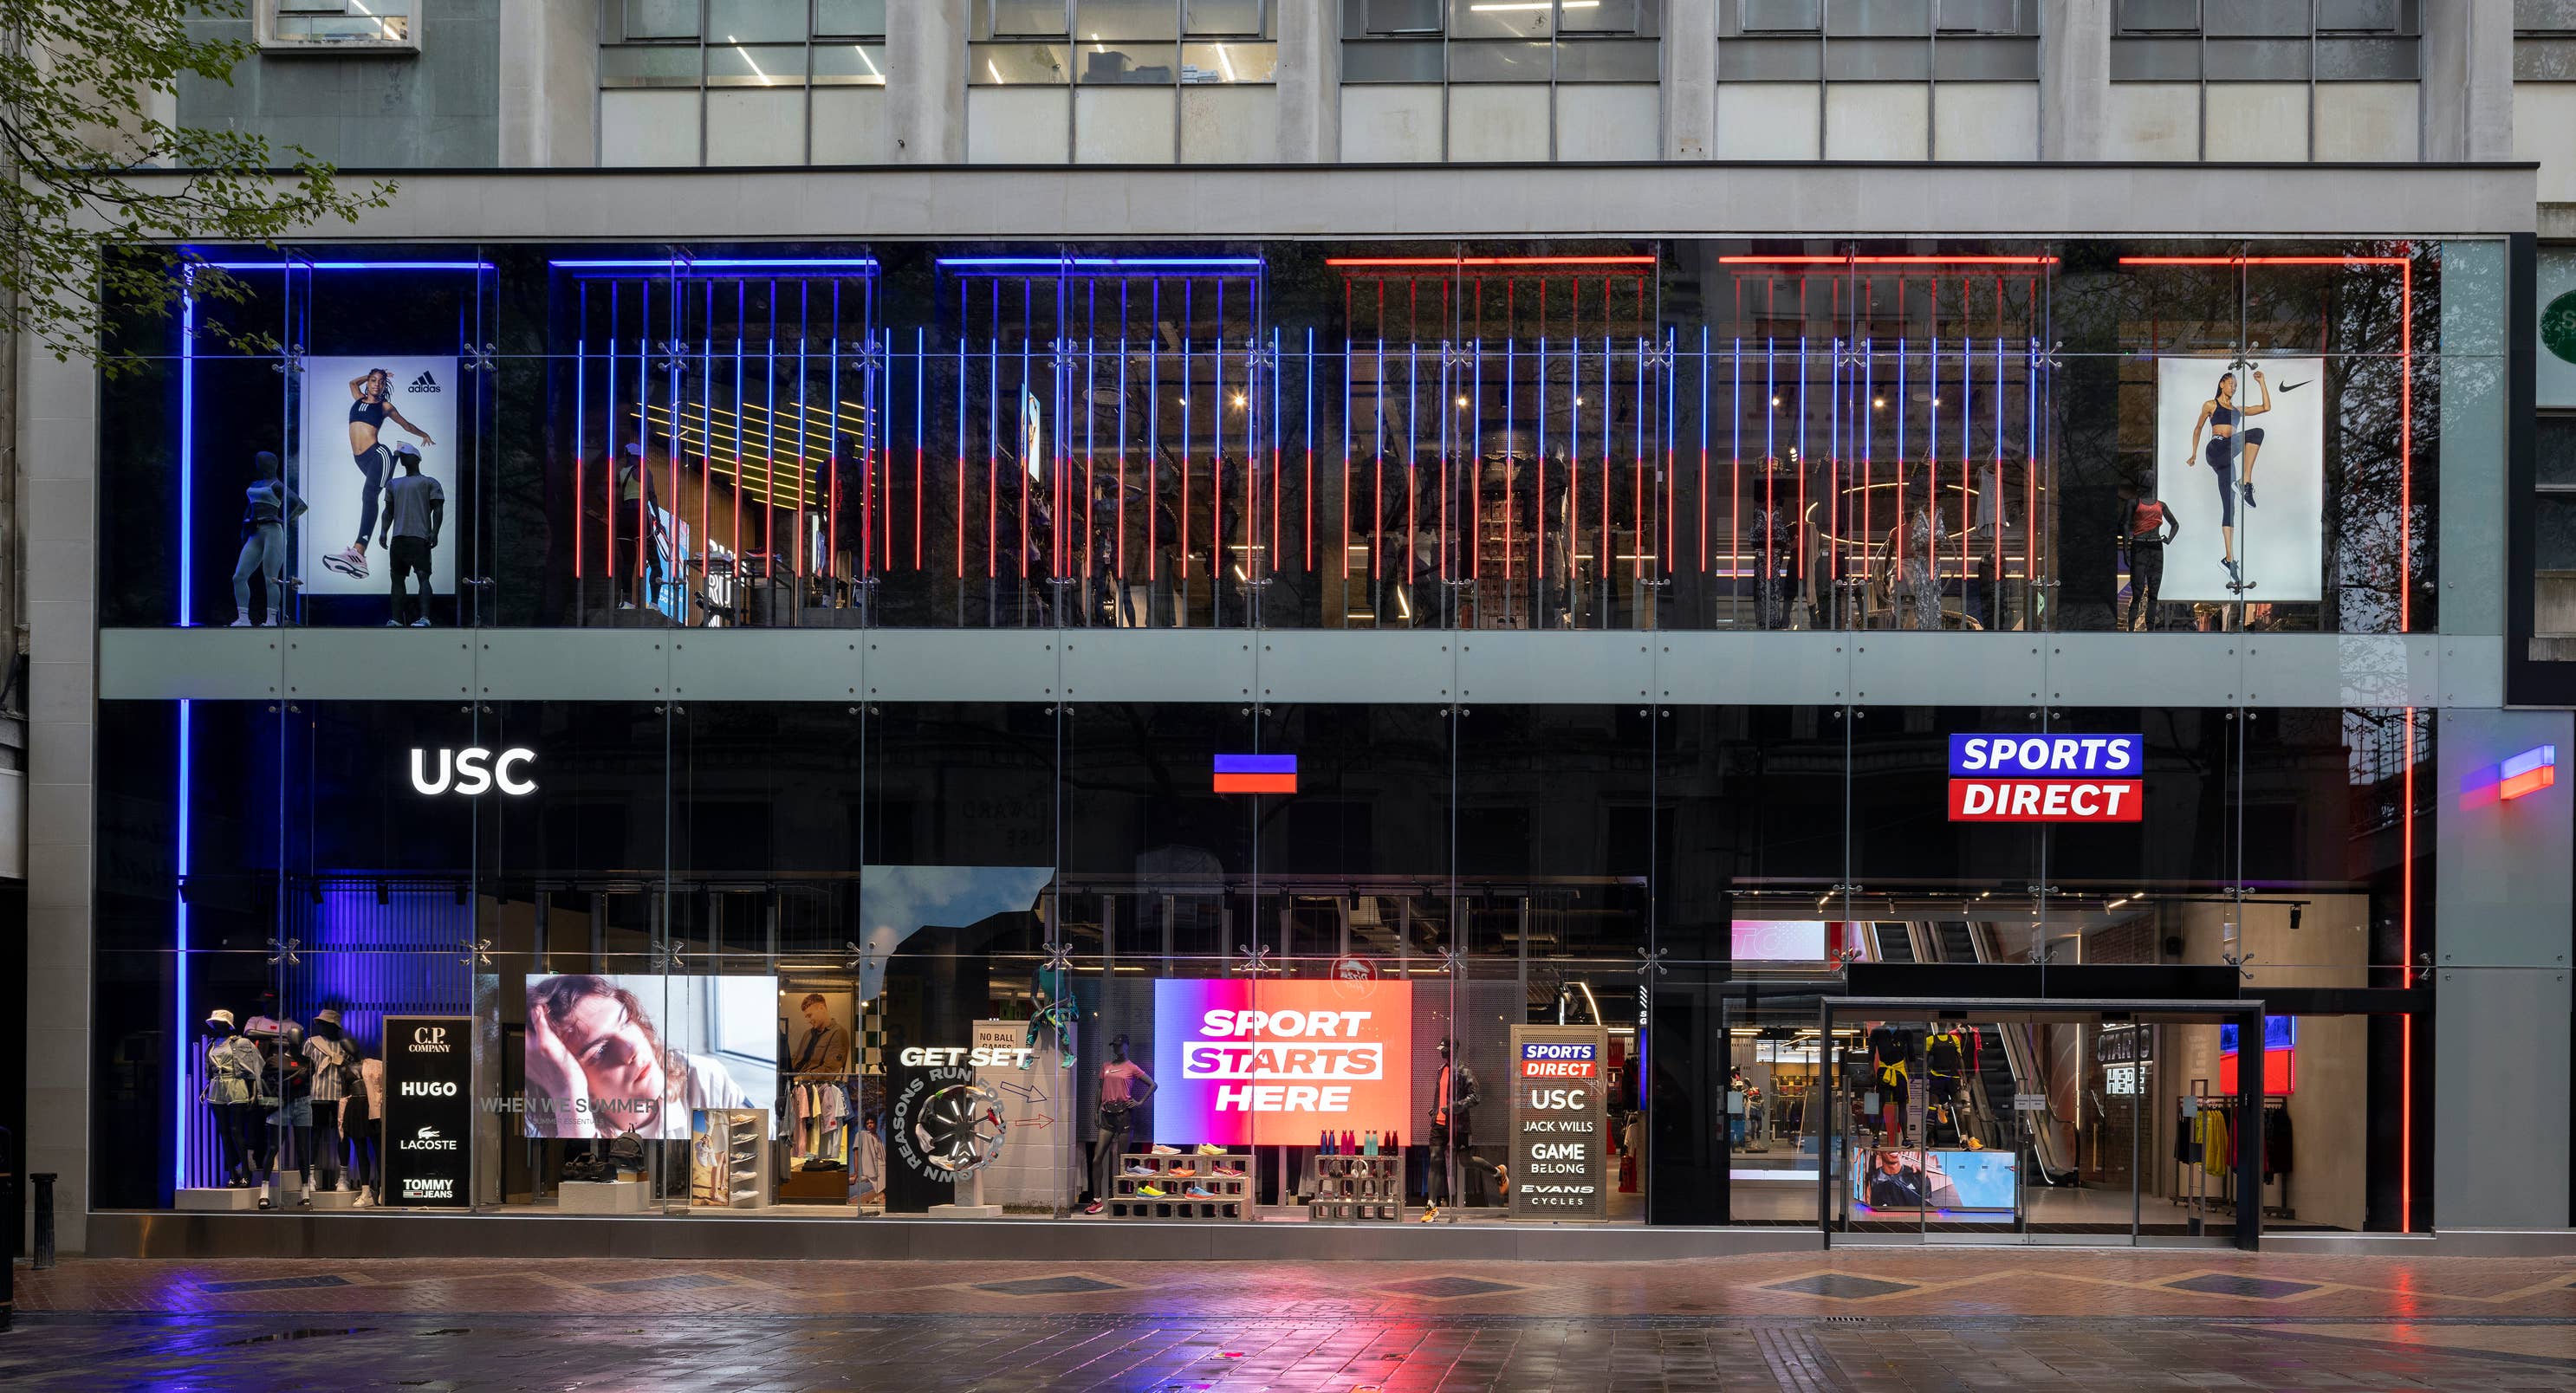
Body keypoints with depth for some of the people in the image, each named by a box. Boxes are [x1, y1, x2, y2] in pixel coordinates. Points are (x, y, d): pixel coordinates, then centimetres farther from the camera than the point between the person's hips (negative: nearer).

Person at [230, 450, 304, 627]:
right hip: (255, 535, 8)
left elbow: (301, 505, -9)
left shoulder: (278, 486, -1)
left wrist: (287, 522, -19)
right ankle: (243, 619, 0)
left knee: (270, 579, -10)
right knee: (239, 577, -2)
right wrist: (244, 534, 22)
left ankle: (272, 621, -8)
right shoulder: (255, 485, 22)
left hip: (273, 532, -8)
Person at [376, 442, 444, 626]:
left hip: (420, 537, -7)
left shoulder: (429, 483, 7)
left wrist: (434, 532, -13)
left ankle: (424, 618, -25)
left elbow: (438, 509, -1)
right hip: (397, 537, 7)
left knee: (423, 575, -15)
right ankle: (397, 619, 5)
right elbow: (388, 511, 23)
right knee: (397, 577, 4)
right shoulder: (394, 484, 24)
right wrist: (383, 531, 9)